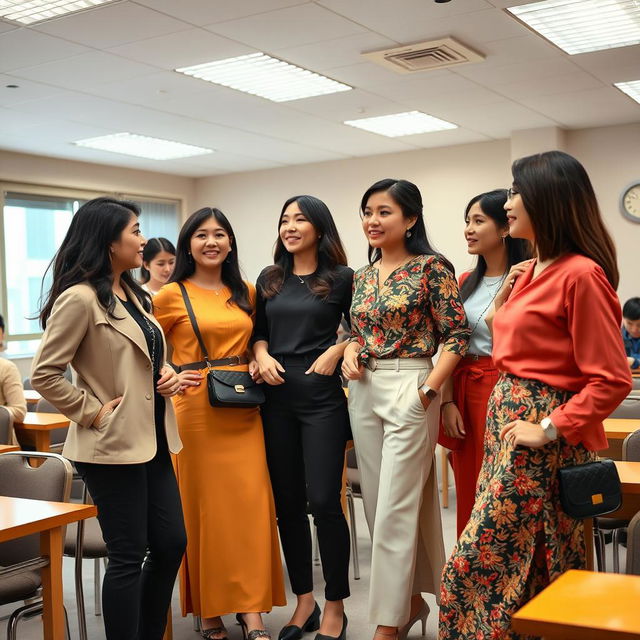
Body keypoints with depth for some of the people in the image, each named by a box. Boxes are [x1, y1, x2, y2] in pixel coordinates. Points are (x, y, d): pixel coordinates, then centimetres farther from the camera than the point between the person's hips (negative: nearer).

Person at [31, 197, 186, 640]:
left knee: (172, 544, 13)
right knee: (128, 557, 1)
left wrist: (169, 375, 5)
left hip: (152, 441, 9)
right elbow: (45, 375, -15)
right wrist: (92, 412, -14)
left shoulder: (135, 295, 13)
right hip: (113, 445, -9)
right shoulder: (80, 298, -14)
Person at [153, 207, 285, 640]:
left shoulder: (247, 293, 12)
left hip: (244, 410, 4)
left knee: (251, 505, 1)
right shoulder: (171, 296, 0)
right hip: (197, 408, -3)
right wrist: (172, 377, -15)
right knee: (204, 506, 3)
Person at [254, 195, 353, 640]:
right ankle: (304, 602, 22)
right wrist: (262, 356, -3)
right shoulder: (269, 279, 11)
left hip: (322, 397, -4)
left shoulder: (342, 278, -1)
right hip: (276, 397, 5)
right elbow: (259, 332, 16)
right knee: (287, 502, 8)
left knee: (323, 501, -5)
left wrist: (336, 351, -12)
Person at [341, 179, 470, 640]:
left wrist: (428, 388, -18)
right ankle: (413, 598, 28)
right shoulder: (361, 277, 11)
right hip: (365, 392, 7)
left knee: (395, 508, -6)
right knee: (378, 504, 12)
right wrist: (351, 351, -2)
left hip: (410, 390, -7)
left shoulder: (431, 268, -7)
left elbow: (457, 334, -10)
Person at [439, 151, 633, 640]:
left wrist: (550, 430, -19)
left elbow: (612, 380, -18)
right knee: (531, 568, 16)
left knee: (476, 566, -5)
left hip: (543, 436, -9)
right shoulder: (530, 272, 12)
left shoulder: (581, 274, -16)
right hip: (507, 418, 9)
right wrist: (506, 296, 15)